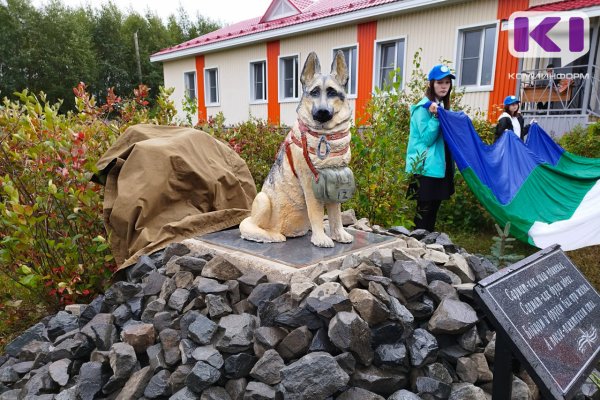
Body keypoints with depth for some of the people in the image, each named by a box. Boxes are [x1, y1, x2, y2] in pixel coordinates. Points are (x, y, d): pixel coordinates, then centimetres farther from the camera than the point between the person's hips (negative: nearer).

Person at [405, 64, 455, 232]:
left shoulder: (444, 107, 14)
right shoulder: (424, 108, -11)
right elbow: (427, 139, -17)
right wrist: (435, 117, -25)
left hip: (440, 166, 8)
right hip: (427, 168, -8)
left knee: (434, 208, 14)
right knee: (425, 210, -3)